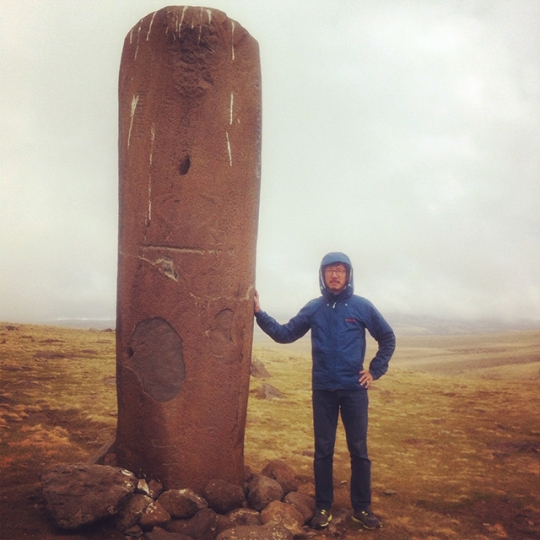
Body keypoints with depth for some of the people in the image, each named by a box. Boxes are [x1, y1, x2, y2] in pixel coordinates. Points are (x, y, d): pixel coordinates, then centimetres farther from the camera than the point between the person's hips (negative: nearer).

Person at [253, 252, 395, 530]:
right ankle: (323, 507, 21)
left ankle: (362, 507, 21)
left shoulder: (362, 306, -2)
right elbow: (284, 334, 4)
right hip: (323, 390, 1)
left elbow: (388, 338, 8)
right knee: (323, 451, 8)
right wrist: (260, 313, -5)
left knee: (359, 451, 7)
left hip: (354, 390, -1)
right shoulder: (313, 308, 2)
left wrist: (375, 370, 3)